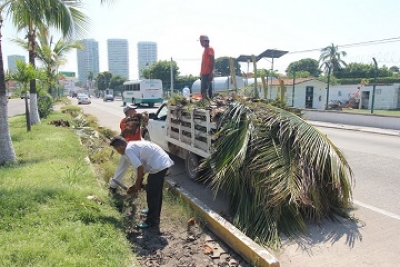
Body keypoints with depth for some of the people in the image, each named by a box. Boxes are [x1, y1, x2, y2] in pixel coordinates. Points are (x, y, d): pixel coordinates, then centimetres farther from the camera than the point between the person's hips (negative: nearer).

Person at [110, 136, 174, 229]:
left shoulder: (128, 150, -10)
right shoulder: (133, 146, 20)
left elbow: (140, 168, -17)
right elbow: (141, 166, 23)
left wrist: (137, 185, -2)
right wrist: (137, 184, 24)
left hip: (159, 165, -10)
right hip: (164, 162, 10)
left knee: (152, 194, 2)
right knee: (156, 192, 25)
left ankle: (152, 221, 14)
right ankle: (154, 212, 43)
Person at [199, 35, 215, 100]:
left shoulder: (210, 49, -6)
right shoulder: (205, 50, 21)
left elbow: (212, 61, -15)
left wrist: (211, 73, -22)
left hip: (208, 74, -9)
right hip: (204, 74, 9)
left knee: (203, 90, -18)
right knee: (208, 90, 10)